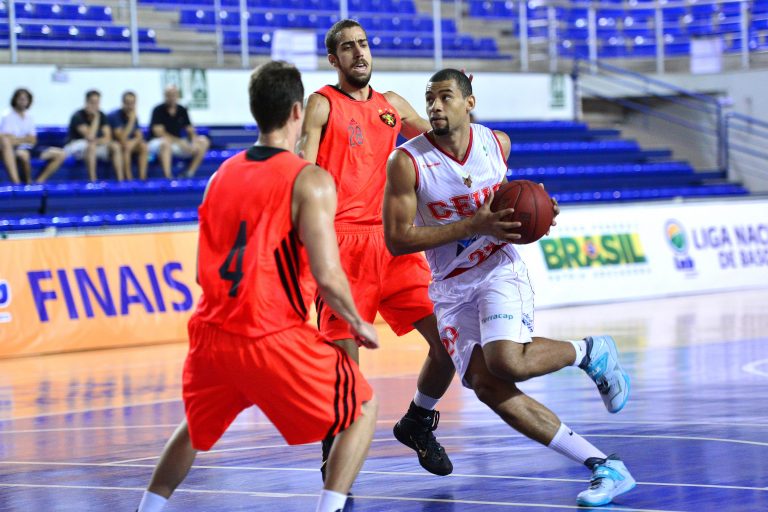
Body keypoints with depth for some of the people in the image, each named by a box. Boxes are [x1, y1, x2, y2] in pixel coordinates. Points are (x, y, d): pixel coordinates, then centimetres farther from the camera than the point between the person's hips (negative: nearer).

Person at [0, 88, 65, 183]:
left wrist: (19, 140, -11)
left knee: (60, 154, -3)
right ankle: (28, 183, -22)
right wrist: (26, 139, -6)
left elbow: (33, 141, 7)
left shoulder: (28, 117, 13)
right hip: (13, 150, -7)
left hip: (27, 149, 8)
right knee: (24, 154, -43)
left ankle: (39, 181, -12)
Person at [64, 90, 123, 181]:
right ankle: (92, 181, -39)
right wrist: (96, 118, -27)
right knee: (91, 146, -38)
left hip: (94, 146, 6)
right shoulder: (78, 116, -20)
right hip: (75, 147, -6)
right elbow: (90, 137, -30)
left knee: (115, 146, -16)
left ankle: (120, 180, -24)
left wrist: (96, 141, -27)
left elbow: (107, 138, -8)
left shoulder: (101, 116, -2)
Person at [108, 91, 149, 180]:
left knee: (143, 146, -19)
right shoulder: (115, 116, -21)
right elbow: (122, 138, -28)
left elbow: (139, 136, 1)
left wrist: (133, 142, -23)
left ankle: (142, 177, -26)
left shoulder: (134, 116, 1)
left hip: (129, 144, 6)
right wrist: (131, 121, -31)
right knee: (126, 147, -36)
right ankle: (129, 178, -34)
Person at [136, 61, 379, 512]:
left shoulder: (222, 175, 12)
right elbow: (327, 276, -15)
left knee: (196, 428, 32)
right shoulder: (310, 181, -8)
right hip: (273, 339, -6)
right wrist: (358, 323, 1)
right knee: (362, 409, 12)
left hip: (211, 334, 6)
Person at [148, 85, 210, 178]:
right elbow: (158, 132, -18)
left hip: (178, 144, 6)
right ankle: (167, 176, -48)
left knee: (203, 141, -11)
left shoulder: (182, 111, 6)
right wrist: (179, 142, -25)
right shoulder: (158, 110, -9)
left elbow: (190, 131, 5)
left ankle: (189, 174, -22)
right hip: (158, 143, -6)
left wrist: (194, 142, -18)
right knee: (165, 143, -41)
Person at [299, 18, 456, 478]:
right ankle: (335, 457, 8)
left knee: (449, 340, 1)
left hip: (392, 240, 6)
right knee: (344, 355, -10)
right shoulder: (323, 105, 1)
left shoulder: (392, 106, 18)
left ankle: (418, 423, 25)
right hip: (344, 241, -5)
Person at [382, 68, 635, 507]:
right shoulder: (407, 162, -13)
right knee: (486, 385, -13)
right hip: (452, 288, 1)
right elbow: (397, 240, -17)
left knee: (506, 362, -28)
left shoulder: (497, 143, -1)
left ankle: (589, 352, 4)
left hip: (500, 271, -1)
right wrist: (474, 225, -22)